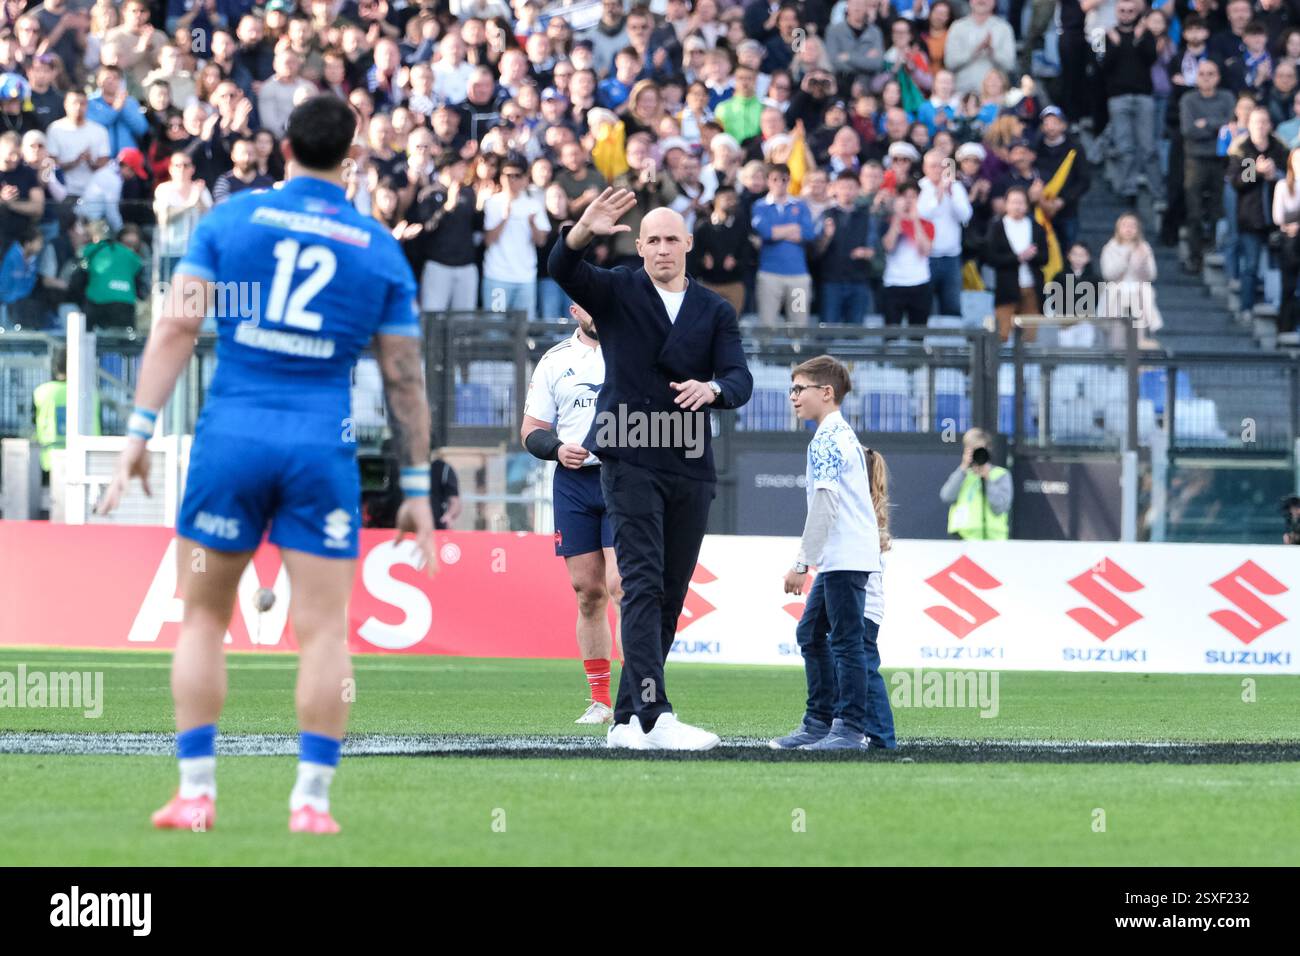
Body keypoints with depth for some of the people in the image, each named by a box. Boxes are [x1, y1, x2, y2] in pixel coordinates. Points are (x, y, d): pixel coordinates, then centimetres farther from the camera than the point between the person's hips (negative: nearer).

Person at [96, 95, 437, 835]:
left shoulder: (232, 218, 4)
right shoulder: (380, 248, 6)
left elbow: (176, 329, -3)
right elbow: (405, 377, 8)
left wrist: (140, 433, -2)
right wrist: (418, 488, 13)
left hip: (231, 436, 0)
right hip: (322, 448, 0)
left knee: (204, 617, 11)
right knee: (324, 630, 2)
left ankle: (196, 793, 8)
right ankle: (311, 798, -4)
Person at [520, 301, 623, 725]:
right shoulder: (555, 361, 11)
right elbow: (531, 431, 12)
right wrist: (557, 448, -9)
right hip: (574, 482, 3)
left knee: (621, 584, -16)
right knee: (588, 592, 2)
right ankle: (600, 699, 10)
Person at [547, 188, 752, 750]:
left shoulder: (715, 312, 13)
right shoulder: (616, 292, 5)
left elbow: (740, 380, 1)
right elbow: (562, 269, -13)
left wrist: (711, 388, -23)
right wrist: (584, 232, -34)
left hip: (691, 469, 4)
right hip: (631, 463, -4)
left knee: (669, 598, 6)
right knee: (643, 587, -15)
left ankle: (627, 719, 13)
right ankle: (655, 718, -25)